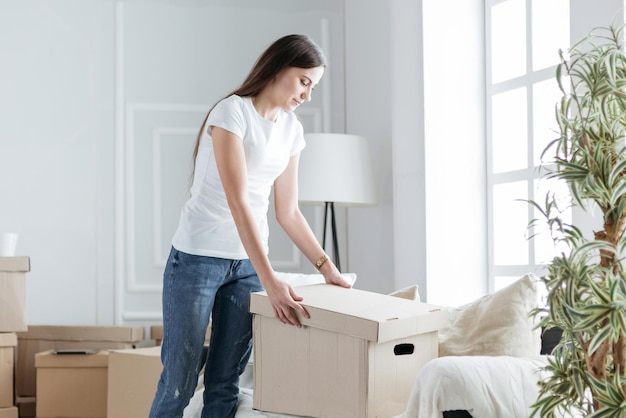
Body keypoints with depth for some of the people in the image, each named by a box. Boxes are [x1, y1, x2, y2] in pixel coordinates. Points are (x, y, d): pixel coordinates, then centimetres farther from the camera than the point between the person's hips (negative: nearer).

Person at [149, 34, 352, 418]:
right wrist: (270, 281, -28)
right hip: (198, 257, -6)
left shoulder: (292, 129, 8)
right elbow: (238, 202, -21)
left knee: (226, 384, 5)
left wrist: (326, 265, 6)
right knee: (179, 382, -3)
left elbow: (288, 212, 14)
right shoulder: (232, 113, -13)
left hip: (248, 263, 6)